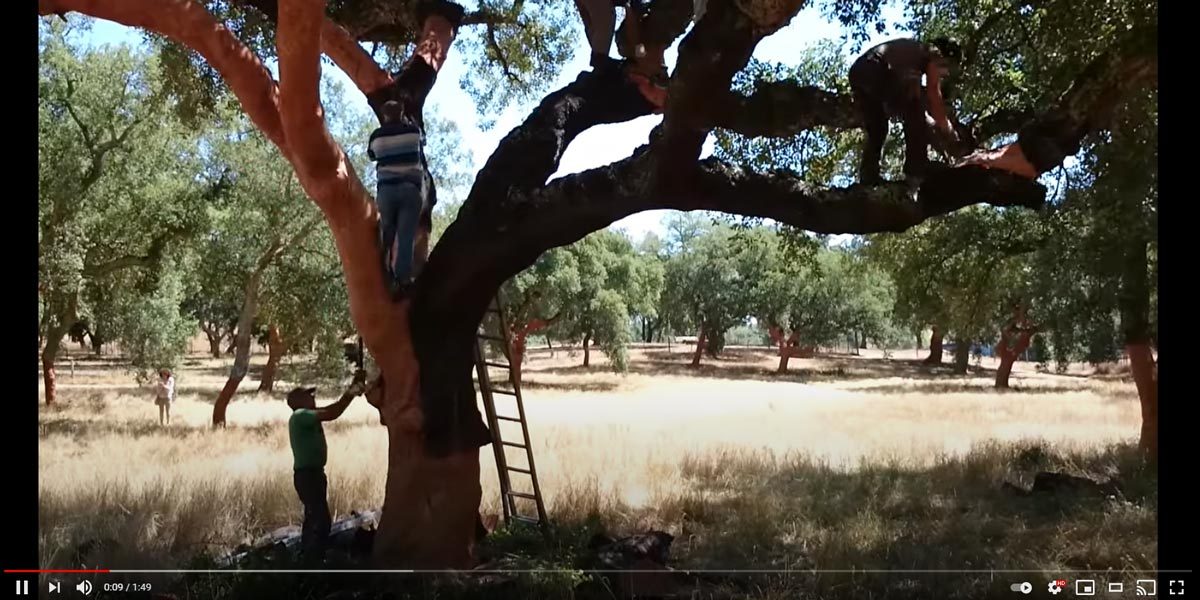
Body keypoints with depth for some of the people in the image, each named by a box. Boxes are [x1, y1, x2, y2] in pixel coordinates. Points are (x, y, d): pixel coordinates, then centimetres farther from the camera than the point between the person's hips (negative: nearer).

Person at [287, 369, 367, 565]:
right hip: (307, 474, -11)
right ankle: (312, 563, -13)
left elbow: (332, 411, 14)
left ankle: (307, 560, 25)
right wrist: (350, 394, -18)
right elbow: (331, 414, -25)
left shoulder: (307, 416, 15)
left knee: (313, 519, 17)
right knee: (322, 521, -14)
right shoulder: (300, 415, -14)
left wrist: (353, 388, 6)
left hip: (312, 473, 11)